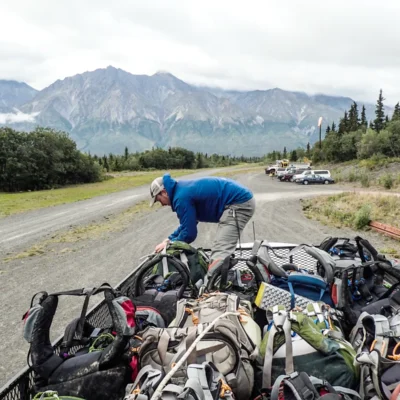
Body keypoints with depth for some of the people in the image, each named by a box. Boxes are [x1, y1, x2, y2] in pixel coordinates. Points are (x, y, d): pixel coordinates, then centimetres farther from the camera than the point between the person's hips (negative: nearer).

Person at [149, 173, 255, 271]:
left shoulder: (182, 197, -15)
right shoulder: (184, 189, 17)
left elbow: (189, 233, -11)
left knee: (219, 254, -18)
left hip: (239, 203, -11)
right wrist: (169, 239, 18)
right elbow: (188, 224, 27)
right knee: (219, 250, 20)